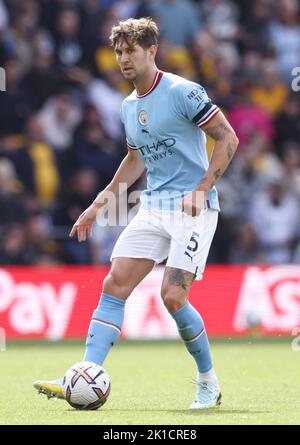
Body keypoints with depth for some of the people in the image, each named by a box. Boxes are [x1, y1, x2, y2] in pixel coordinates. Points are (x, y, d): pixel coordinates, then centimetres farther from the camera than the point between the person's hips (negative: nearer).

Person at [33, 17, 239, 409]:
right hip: (152, 208, 7)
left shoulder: (183, 92, -10)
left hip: (192, 208, -7)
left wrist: (202, 189, -19)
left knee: (173, 296, -16)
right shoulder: (128, 107, 13)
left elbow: (227, 138, -10)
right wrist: (99, 203, 25)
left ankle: (208, 383, 4)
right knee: (114, 286, -6)